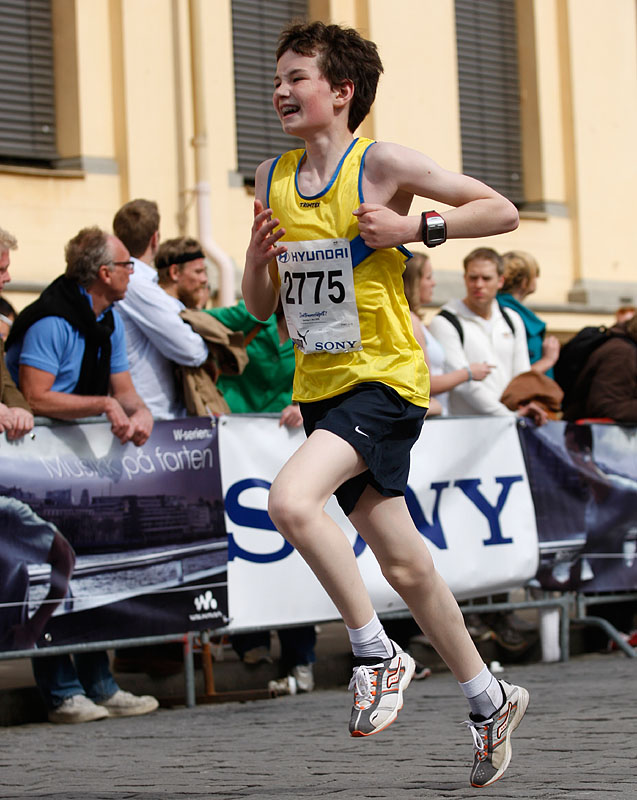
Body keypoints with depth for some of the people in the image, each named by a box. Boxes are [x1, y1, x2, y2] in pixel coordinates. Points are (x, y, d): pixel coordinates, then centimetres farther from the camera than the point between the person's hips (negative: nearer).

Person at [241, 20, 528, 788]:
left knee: (291, 499, -29)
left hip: (384, 380, -7)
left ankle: (377, 654, -11)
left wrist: (414, 228, -17)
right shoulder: (271, 178, 8)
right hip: (319, 387, 7)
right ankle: (489, 700, 30)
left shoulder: (381, 163, -9)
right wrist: (258, 257, -8)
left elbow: (502, 211, -7)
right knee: (404, 564, 13)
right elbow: (259, 306, 13)